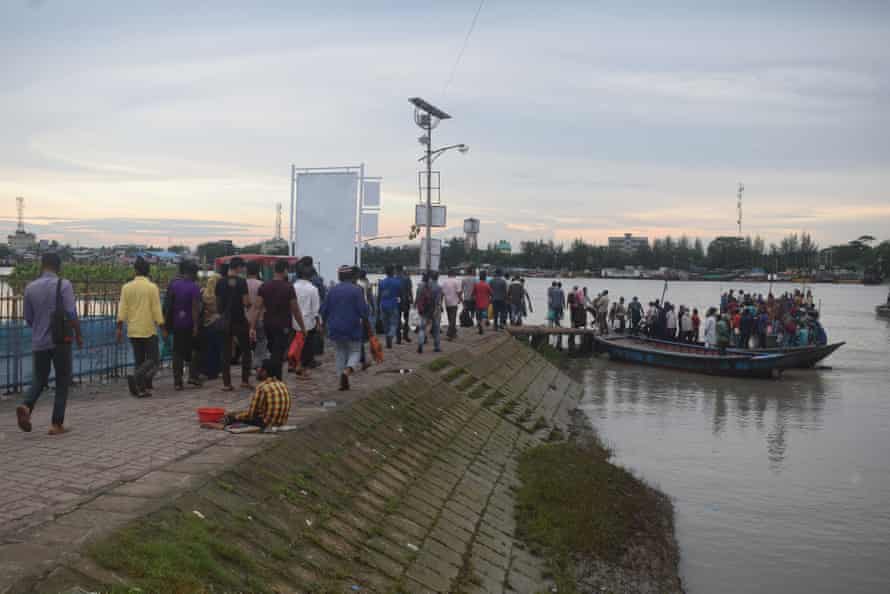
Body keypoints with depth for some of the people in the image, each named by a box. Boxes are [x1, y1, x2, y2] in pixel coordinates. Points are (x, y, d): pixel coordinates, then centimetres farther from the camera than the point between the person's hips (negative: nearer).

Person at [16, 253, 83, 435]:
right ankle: (57, 424, 5)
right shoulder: (64, 285, -9)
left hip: (38, 342, 4)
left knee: (39, 379, 17)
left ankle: (26, 406, -11)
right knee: (62, 382, 8)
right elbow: (71, 314, -15)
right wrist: (78, 335, -2)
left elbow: (28, 318, 11)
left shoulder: (30, 287, 4)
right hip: (60, 341, -4)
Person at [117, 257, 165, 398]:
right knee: (153, 360, 1)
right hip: (149, 330, -4)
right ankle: (137, 376, -23)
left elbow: (122, 309, 1)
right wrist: (163, 329, -3)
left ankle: (142, 388, 6)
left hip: (133, 331, 4)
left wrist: (119, 328, 4)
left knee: (139, 360, 13)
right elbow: (157, 310, -9)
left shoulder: (126, 287, 4)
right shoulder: (152, 287, -7)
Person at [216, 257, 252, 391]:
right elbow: (246, 302, -13)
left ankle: (226, 383, 5)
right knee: (245, 350, 9)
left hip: (226, 321, 4)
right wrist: (249, 302, 8)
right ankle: (245, 380, 7)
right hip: (240, 320, -4)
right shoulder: (241, 282, -10)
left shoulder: (220, 282, 5)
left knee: (226, 352, 6)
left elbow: (218, 303, 10)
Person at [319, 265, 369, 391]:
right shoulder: (356, 290, -9)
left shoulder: (332, 290, 4)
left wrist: (327, 323, 22)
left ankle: (343, 381, 11)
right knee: (355, 352, 9)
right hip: (352, 329, -4)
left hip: (335, 328, 4)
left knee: (340, 353, 14)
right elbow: (363, 311, -12)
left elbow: (323, 310, 7)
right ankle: (347, 371, -18)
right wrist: (365, 323, 4)